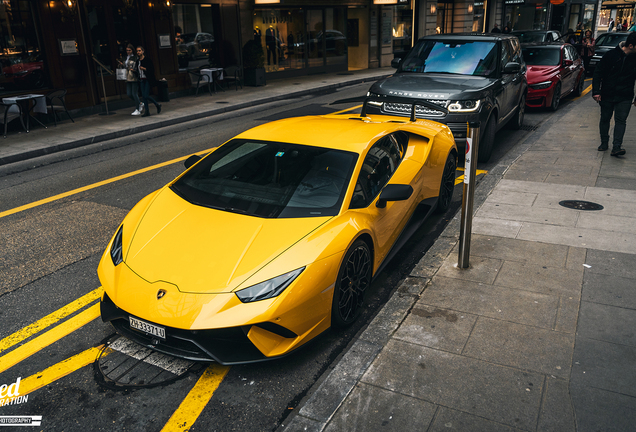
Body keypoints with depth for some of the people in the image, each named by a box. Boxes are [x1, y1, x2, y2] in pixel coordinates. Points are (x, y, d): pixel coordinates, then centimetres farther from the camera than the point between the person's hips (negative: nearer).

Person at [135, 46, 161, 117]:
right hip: (141, 80, 6)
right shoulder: (138, 61, 12)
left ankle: (157, 105, 10)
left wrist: (144, 68, -20)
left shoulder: (147, 60, -7)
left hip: (147, 80, -6)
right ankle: (147, 111, 8)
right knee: (143, 96, 2)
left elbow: (152, 69, -10)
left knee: (146, 95, -12)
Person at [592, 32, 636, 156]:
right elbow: (598, 72, -2)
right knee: (605, 119, 10)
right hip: (607, 95, 0)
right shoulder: (611, 55, -6)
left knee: (621, 120, -9)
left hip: (625, 97, 1)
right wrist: (596, 91, -8)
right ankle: (604, 143, 26)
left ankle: (616, 147, -15)